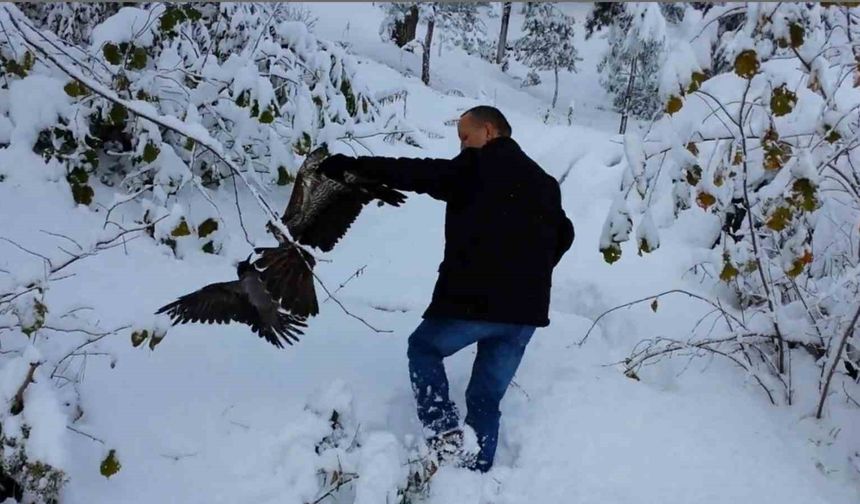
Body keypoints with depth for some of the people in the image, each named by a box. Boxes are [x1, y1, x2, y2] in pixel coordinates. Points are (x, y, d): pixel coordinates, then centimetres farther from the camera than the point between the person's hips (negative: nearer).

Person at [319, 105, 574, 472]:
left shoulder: (476, 167, -5)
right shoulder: (543, 181, 19)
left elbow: (416, 173, -13)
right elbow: (563, 234, 27)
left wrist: (351, 165, -10)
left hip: (475, 300, -6)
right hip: (527, 310, 6)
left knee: (424, 349, 18)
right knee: (486, 398, 14)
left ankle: (444, 431, -1)